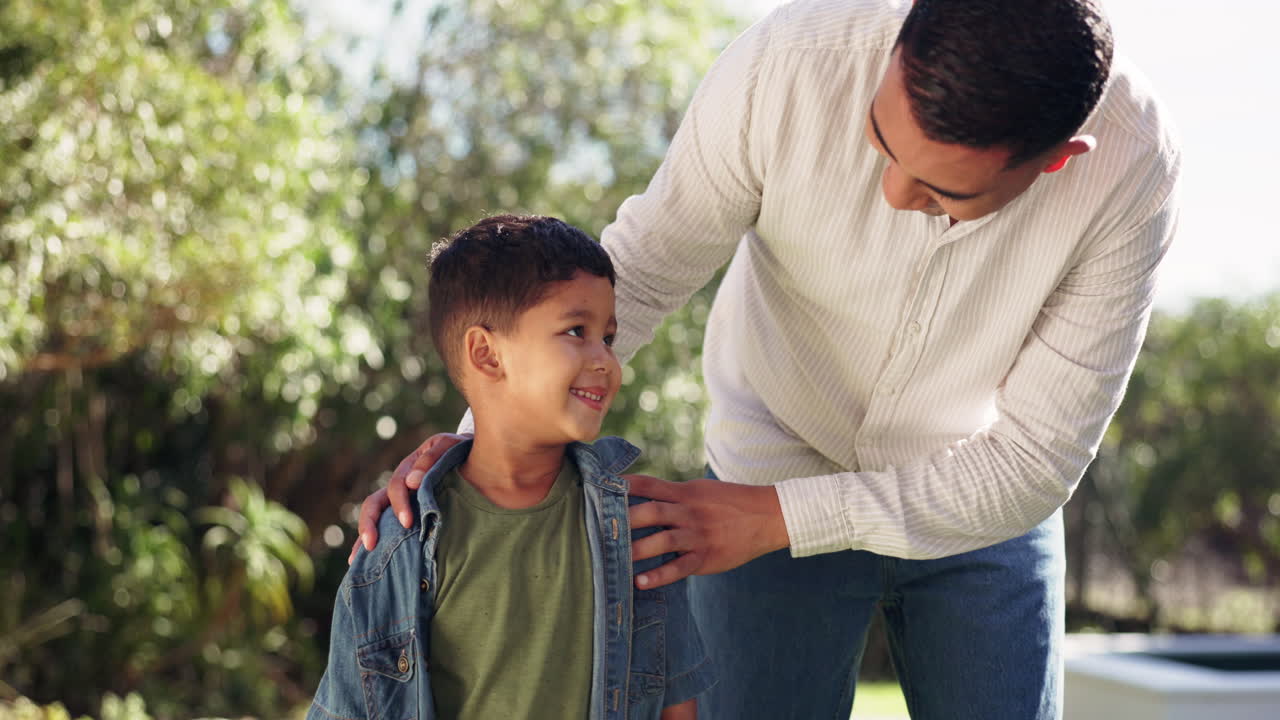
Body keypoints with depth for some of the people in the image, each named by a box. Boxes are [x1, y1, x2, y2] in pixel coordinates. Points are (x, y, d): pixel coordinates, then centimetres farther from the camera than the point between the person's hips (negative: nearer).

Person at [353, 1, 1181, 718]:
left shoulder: (1135, 164, -28)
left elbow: (1038, 456, -22)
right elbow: (638, 271, -15)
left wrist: (780, 517, -27)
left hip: (982, 509, 1)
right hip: (772, 463, 0)